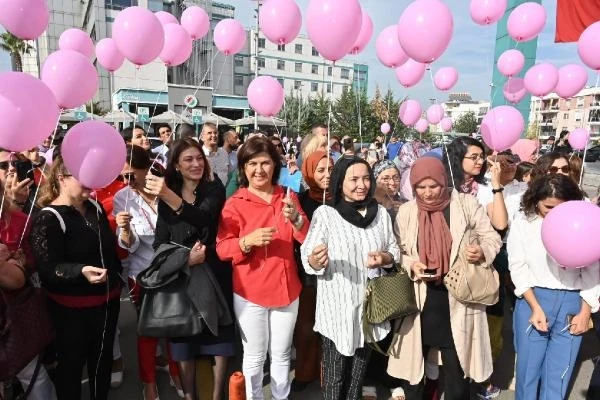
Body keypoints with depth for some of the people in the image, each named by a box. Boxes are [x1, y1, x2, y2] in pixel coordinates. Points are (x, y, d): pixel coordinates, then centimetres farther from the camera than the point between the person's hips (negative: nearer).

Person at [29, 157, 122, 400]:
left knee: (103, 359, 21)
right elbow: (47, 269, -23)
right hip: (72, 308, -6)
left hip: (107, 300, 7)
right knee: (72, 363, 10)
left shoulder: (95, 207, 5)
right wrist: (81, 271, -39)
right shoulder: (48, 218, -16)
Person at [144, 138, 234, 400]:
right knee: (183, 341, 9)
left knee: (219, 338, 6)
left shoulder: (215, 189, -5)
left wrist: (170, 196, -40)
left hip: (214, 274, -1)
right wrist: (184, 257, -19)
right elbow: (159, 243, 0)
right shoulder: (166, 196, 2)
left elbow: (203, 217, -25)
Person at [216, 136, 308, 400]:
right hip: (250, 292, -2)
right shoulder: (234, 203, -7)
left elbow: (309, 239, -4)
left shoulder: (288, 197, 3)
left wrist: (296, 219, -23)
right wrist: (247, 241, -28)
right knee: (254, 357, 10)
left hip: (286, 288, 3)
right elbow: (221, 248, -11)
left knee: (282, 355, 16)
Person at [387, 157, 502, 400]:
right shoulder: (406, 211, 1)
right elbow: (397, 252, 7)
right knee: (413, 362, 15)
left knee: (456, 366, 11)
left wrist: (482, 251, -18)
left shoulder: (466, 204, -4)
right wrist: (411, 264, -12)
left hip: (457, 299, -1)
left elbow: (491, 237, 3)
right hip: (419, 299, 2)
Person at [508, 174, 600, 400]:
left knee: (559, 374, 10)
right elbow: (518, 269, -4)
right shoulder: (522, 225, -1)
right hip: (532, 300, -1)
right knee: (529, 368, 9)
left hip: (572, 303, 1)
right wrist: (536, 308, -12)